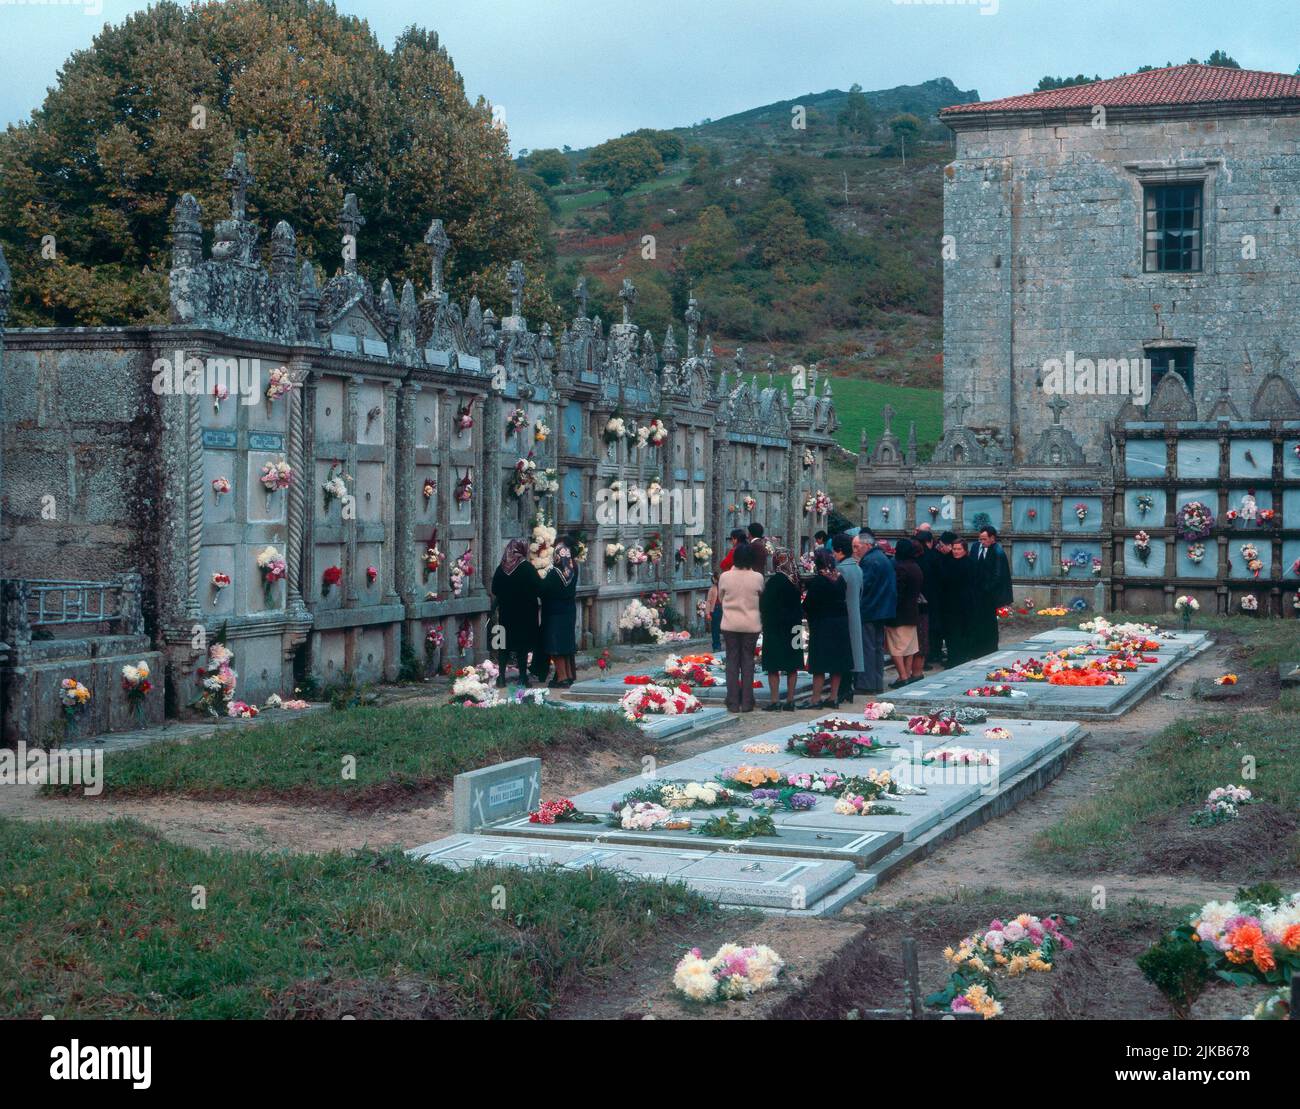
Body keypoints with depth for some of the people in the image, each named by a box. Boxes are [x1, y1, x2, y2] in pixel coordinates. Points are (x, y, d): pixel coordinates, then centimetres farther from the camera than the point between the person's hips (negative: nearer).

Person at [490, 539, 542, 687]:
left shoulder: (501, 568, -1)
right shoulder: (528, 567, -12)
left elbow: (494, 591, 6)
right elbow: (539, 588, -12)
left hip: (505, 613, 3)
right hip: (525, 613, -3)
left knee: (504, 644, 10)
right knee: (523, 645, 3)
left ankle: (501, 676, 10)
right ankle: (522, 677, 4)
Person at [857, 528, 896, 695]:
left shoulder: (869, 561, -17)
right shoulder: (883, 557, 14)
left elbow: (863, 585, -21)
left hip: (869, 611, -10)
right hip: (883, 610, 10)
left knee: (867, 648, -5)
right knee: (878, 647, 14)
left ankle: (868, 685, -4)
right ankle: (878, 684, 18)